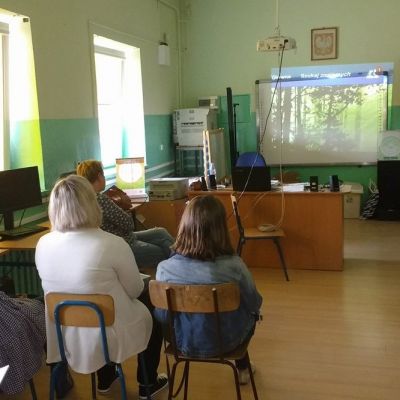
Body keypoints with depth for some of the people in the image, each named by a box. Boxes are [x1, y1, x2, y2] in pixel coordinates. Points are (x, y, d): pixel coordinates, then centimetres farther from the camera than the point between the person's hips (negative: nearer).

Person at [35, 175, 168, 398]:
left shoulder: (43, 244, -10)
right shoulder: (112, 244, -26)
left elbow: (65, 287, 6)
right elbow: (135, 290, -11)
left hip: (62, 336, 5)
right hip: (108, 336, -4)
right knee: (153, 315, 25)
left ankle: (105, 379, 47)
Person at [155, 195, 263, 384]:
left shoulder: (165, 268, -23)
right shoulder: (233, 266, -28)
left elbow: (162, 315, -9)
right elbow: (255, 304, -11)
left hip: (183, 341, 2)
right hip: (225, 341, -2)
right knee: (251, 312, 30)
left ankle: (242, 367, 52)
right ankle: (242, 367, 48)